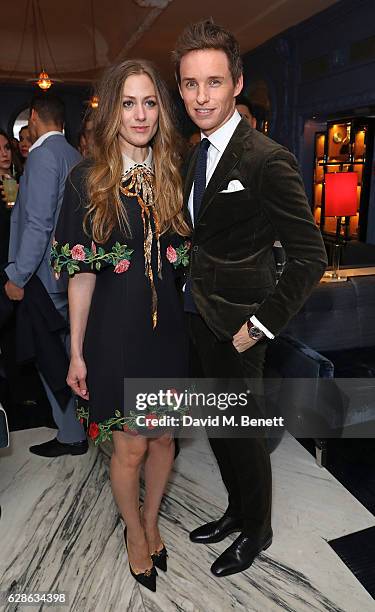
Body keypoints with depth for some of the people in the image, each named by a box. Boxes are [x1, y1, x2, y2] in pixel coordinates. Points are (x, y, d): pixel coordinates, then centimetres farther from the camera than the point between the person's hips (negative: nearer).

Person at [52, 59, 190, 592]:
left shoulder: (172, 176, 4)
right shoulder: (88, 180, -6)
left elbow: (183, 256, 8)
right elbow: (82, 271, -7)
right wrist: (77, 352, -6)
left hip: (166, 327, 4)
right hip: (115, 331, -3)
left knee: (163, 437, 16)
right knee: (130, 447, 10)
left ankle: (151, 522, 44)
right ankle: (134, 534, 39)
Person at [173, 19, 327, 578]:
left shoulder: (267, 160, -19)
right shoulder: (199, 153, 8)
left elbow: (311, 256, -19)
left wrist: (261, 325, -18)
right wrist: (191, 291, 8)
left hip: (234, 327, -8)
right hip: (199, 317, 8)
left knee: (243, 433, 10)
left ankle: (257, 530, 37)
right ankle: (237, 511, 45)